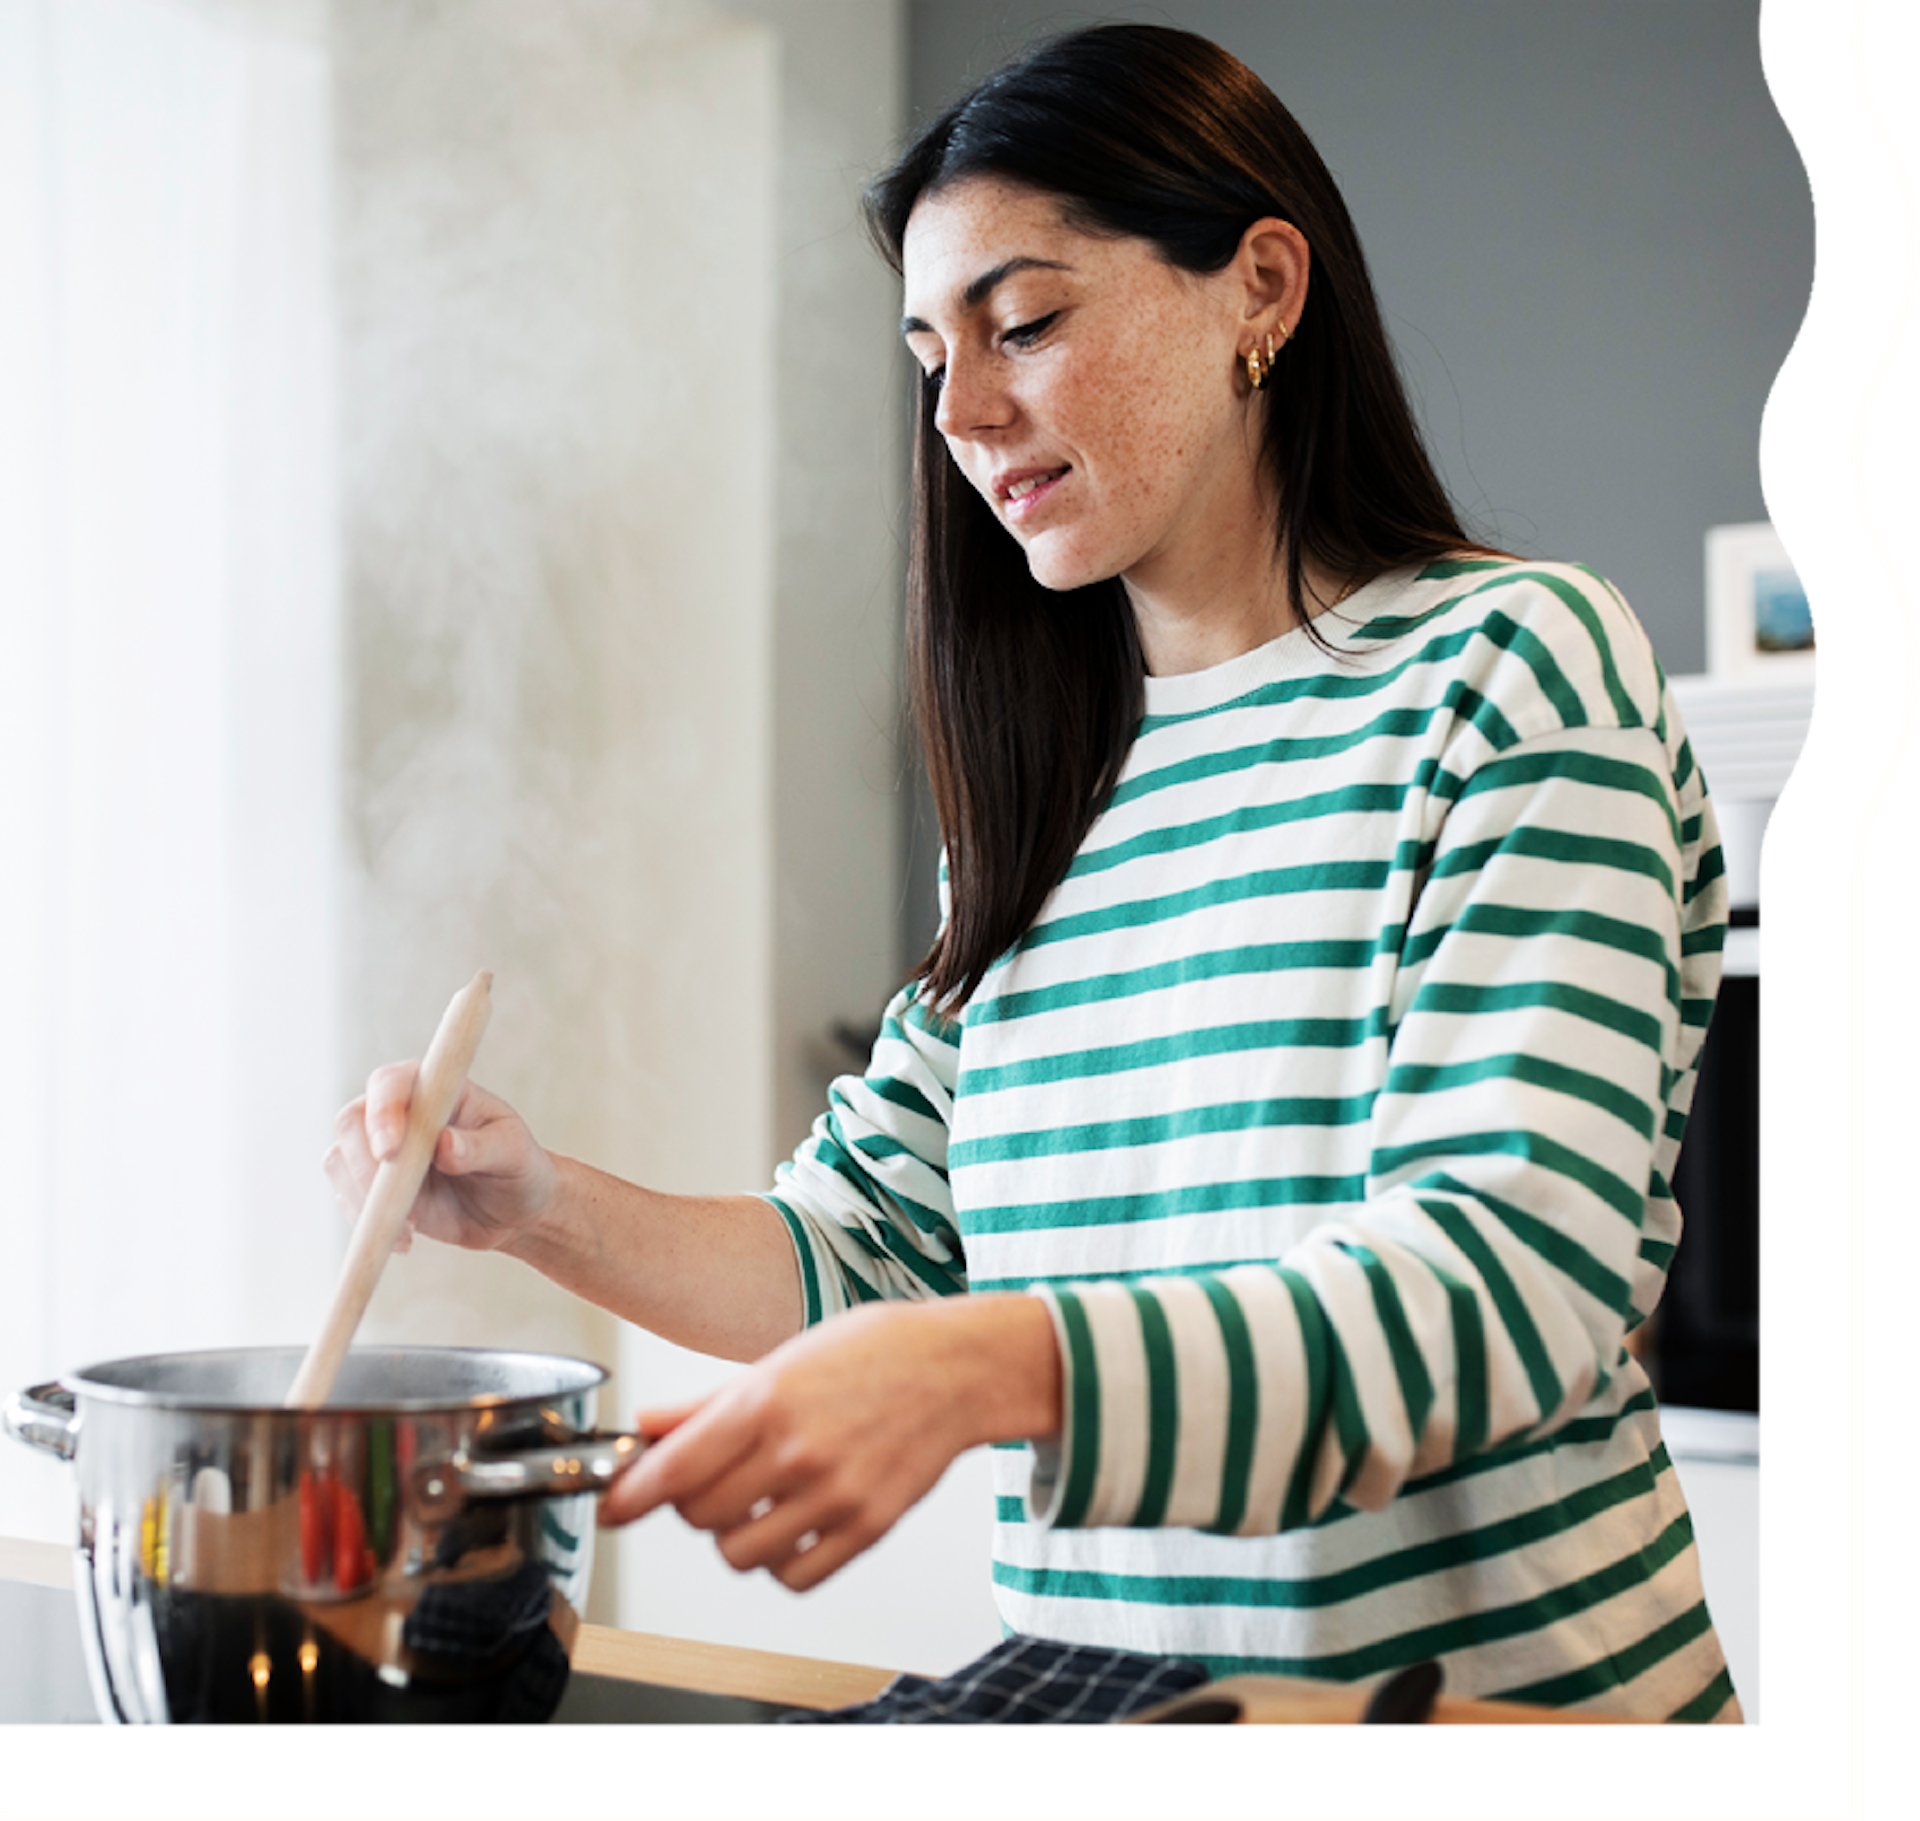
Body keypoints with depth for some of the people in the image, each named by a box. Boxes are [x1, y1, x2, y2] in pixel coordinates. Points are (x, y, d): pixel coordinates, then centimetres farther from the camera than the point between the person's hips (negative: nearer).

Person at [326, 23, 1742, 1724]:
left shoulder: (1507, 666, -6)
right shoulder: (1044, 788, 12)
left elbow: (1514, 1278, -18)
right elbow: (877, 1249, 13)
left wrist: (992, 1368, -29)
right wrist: (547, 1205, -4)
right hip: (1100, 1676, 5)